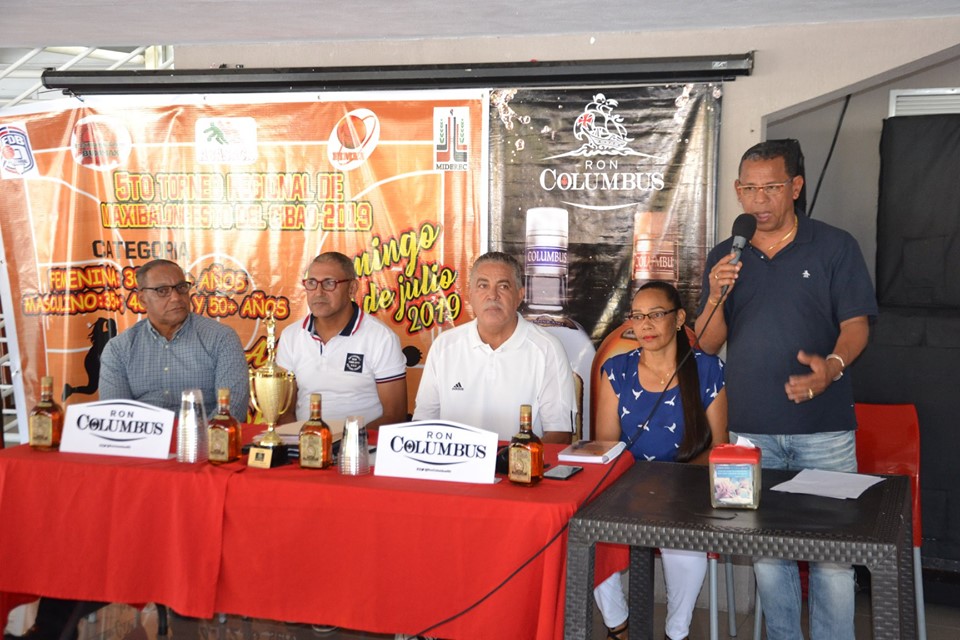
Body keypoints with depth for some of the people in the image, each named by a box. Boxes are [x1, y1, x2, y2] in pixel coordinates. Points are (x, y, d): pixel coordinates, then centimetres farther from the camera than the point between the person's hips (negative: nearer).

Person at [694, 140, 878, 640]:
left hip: (824, 430, -2)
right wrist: (716, 297, -12)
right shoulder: (724, 257, 9)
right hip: (751, 429, 3)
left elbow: (856, 324, -3)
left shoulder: (835, 247, 1)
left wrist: (832, 365, -24)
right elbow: (707, 345, 8)